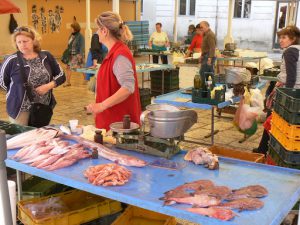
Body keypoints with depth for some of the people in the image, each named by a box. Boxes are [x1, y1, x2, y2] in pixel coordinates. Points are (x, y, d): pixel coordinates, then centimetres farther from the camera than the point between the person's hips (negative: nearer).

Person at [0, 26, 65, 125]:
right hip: (21, 110, -3)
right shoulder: (12, 60, -9)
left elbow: (61, 76, 5)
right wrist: (19, 92, 0)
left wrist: (48, 86, -11)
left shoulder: (46, 56, -1)